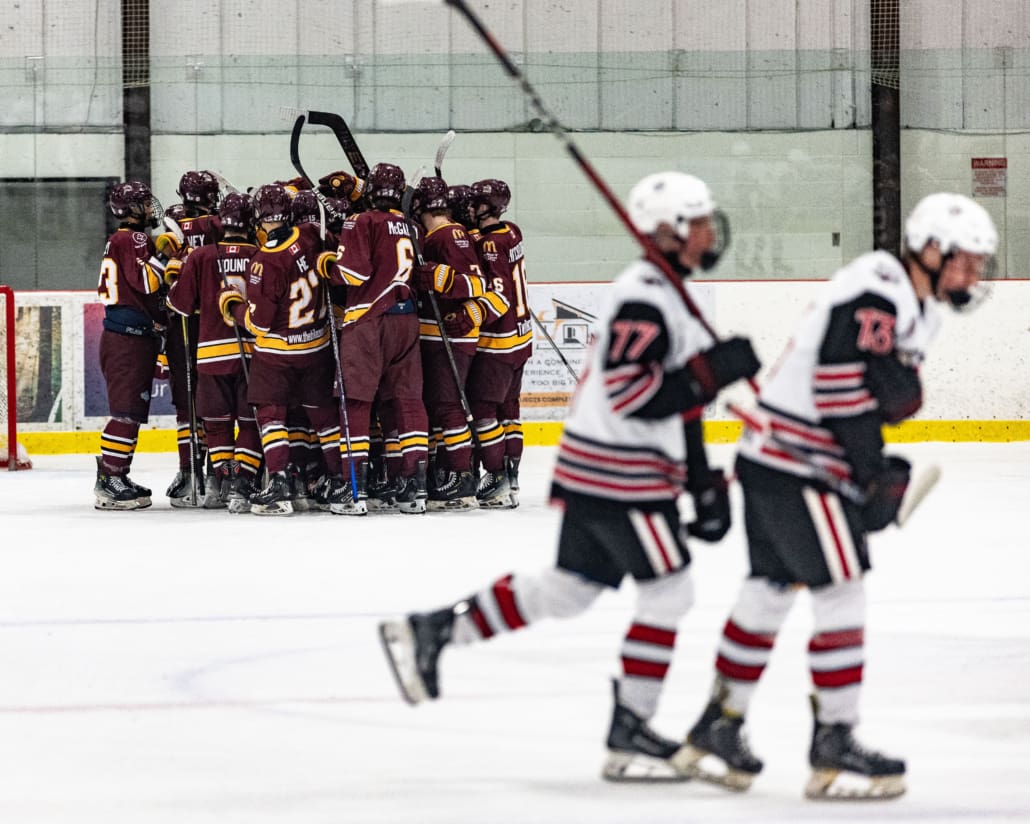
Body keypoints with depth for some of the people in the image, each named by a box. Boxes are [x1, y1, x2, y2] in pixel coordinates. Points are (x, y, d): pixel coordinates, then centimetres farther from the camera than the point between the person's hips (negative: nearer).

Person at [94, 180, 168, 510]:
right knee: (128, 411, -12)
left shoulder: (117, 241, 19)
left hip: (118, 335, 10)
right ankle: (108, 481, -15)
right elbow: (149, 282, -24)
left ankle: (114, 476, 19)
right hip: (129, 339, -10)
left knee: (131, 411, 15)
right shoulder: (134, 240, -12)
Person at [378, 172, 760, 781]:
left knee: (568, 589, 16)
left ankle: (428, 631, 21)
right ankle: (629, 733, 0)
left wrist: (705, 486, 18)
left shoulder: (673, 297, 16)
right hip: (619, 474, -10)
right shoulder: (642, 299, -18)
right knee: (668, 590, -6)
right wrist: (714, 370, -27)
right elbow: (628, 394, -27)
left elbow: (678, 402, 21)